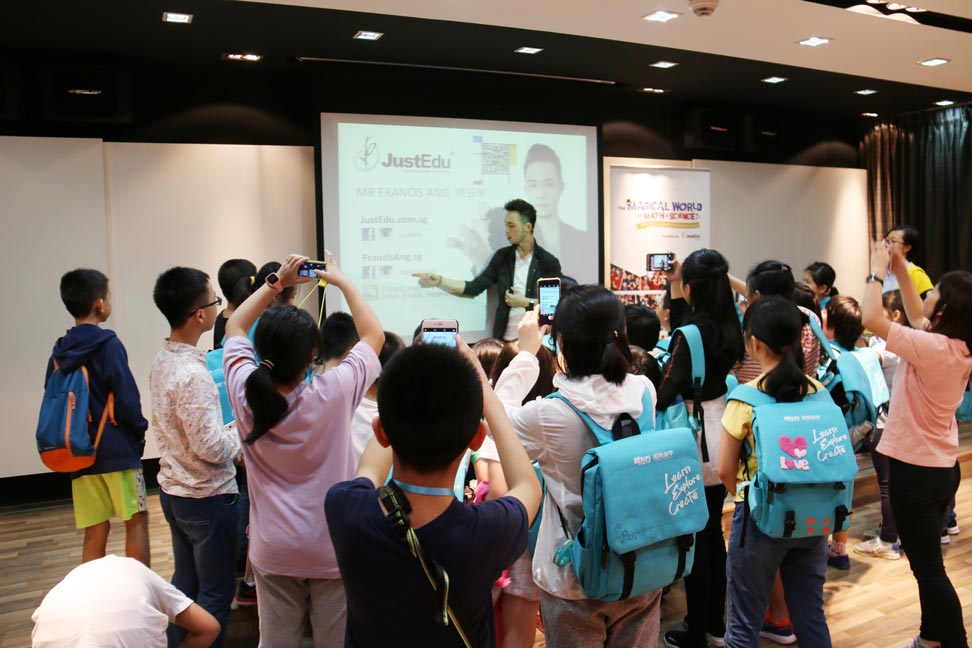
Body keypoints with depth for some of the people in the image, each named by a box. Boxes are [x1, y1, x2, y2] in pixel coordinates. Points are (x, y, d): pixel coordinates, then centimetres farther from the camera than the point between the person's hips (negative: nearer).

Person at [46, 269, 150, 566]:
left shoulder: (58, 353, 6)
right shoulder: (108, 345, -11)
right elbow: (127, 399, -15)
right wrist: (140, 430, 0)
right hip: (118, 450, -5)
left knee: (94, 533, 10)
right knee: (136, 521, 5)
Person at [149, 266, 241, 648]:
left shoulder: (162, 361, 1)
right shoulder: (194, 374, -27)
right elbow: (211, 447, -26)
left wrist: (226, 432, 10)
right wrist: (242, 436, -8)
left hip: (172, 489, 9)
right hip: (207, 497, -9)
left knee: (184, 583, 21)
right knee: (216, 592, 7)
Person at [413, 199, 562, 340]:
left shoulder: (548, 262, -4)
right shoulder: (502, 256, 5)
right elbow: (474, 287, 1)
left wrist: (526, 302, -11)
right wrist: (439, 281, -11)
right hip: (504, 338, 3)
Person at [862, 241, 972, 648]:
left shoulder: (933, 348, -25)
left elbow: (872, 319, -26)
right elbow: (918, 319, 17)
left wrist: (878, 270, -12)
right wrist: (901, 272, 11)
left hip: (915, 470, -9)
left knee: (928, 568, 0)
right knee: (927, 561, 23)